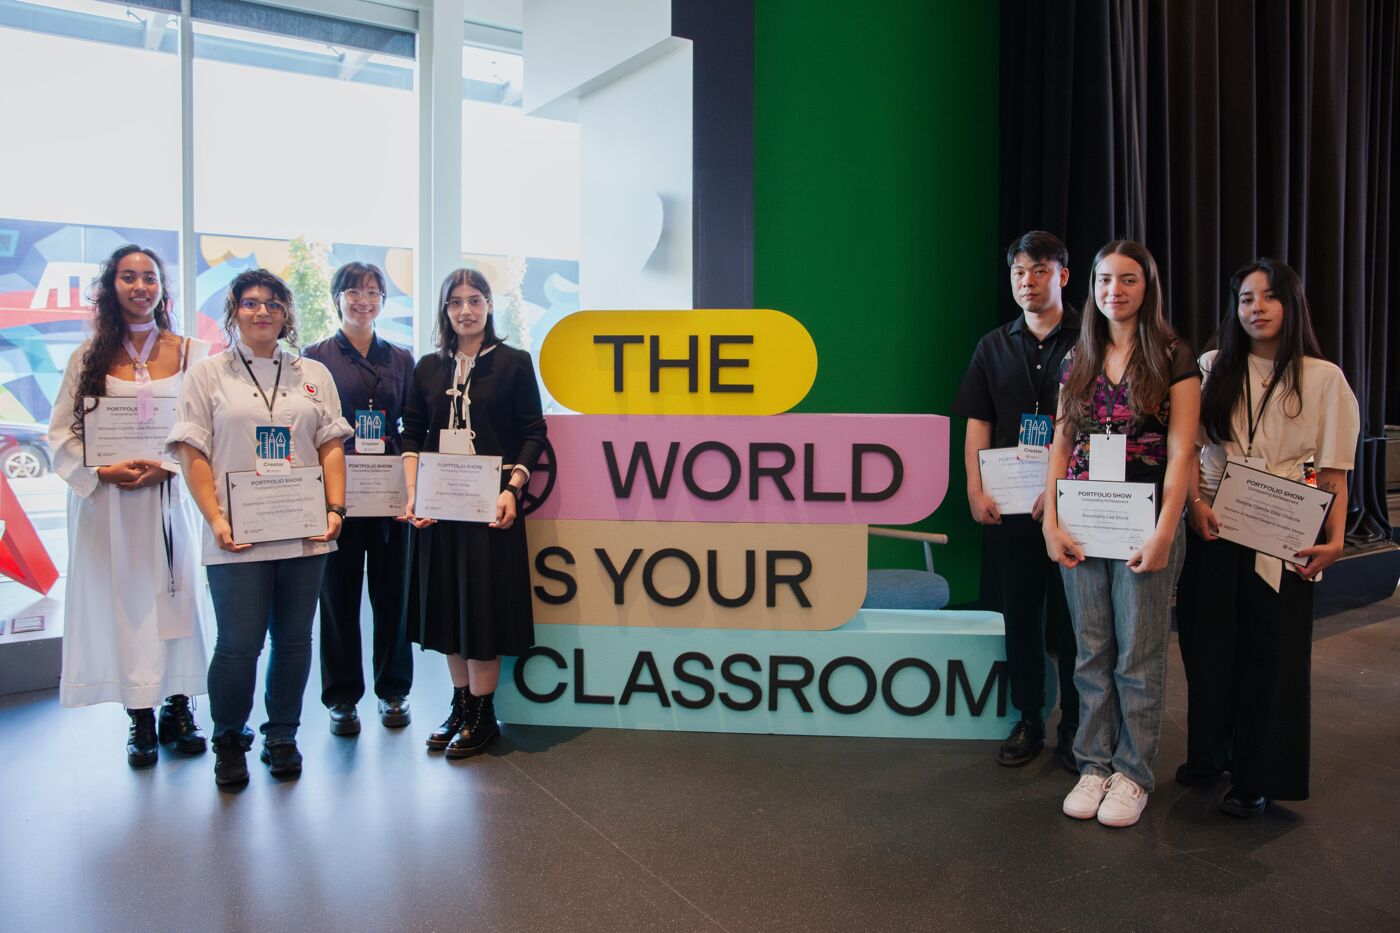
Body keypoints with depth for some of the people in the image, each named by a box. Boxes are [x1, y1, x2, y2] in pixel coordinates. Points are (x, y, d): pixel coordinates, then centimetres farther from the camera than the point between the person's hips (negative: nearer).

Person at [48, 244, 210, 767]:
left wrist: (166, 466, -14)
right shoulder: (89, 357, 5)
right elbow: (61, 434, 3)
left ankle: (177, 708, 16)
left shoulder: (190, 352, 3)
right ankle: (140, 719, 13)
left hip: (168, 496, 0)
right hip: (106, 500, 1)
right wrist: (103, 471, -12)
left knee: (173, 597, 3)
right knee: (122, 601, 3)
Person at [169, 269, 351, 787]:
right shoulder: (207, 374, 7)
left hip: (304, 534, 3)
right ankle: (229, 744, 21)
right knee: (238, 646, -1)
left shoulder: (313, 374, 13)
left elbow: (331, 447, 10)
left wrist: (335, 509, -2)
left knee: (294, 641, 8)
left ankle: (282, 737, 25)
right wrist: (215, 520, -10)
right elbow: (193, 454, 1)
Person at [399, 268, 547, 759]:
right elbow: (412, 435, 8)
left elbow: (534, 433, -3)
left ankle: (482, 715, 12)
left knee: (483, 603, -1)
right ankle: (460, 705, 24)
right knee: (445, 603, 10)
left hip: (490, 503, -4)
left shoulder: (514, 362, 0)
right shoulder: (428, 368, 11)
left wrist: (511, 489, -16)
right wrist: (413, 494, -5)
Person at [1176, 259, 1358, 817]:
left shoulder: (1323, 378, 0)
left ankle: (1257, 777, 18)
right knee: (1209, 644, 10)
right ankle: (1209, 754, 29)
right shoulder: (1213, 368, 7)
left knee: (1270, 652, 3)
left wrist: (1334, 537, -12)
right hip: (1213, 525, 2)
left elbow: (1333, 470, -2)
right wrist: (1196, 502, -10)